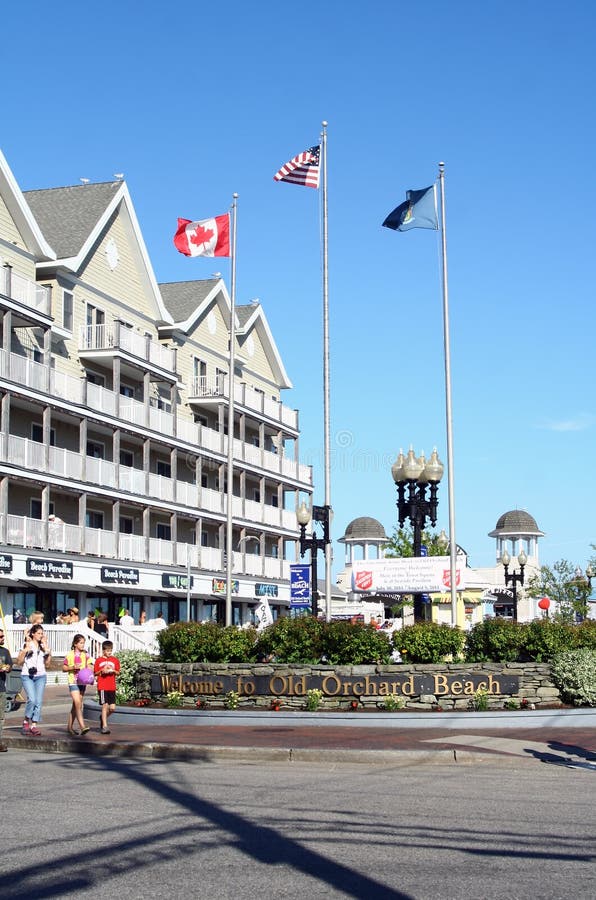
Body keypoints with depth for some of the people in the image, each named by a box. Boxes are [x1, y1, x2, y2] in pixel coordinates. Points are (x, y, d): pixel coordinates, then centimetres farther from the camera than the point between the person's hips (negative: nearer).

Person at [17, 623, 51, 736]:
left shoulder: (43, 646, 13)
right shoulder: (27, 645, 1)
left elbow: (47, 664, 13)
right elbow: (19, 662, -3)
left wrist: (48, 651, 1)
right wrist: (25, 650, -14)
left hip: (41, 676, 4)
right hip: (27, 676, -4)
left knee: (39, 701, -5)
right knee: (32, 699, -18)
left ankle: (34, 726, -2)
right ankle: (26, 721, 3)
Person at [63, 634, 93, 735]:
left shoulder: (86, 655, 9)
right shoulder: (69, 655, -2)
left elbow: (90, 667, 10)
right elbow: (64, 668, 3)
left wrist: (90, 674, -10)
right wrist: (73, 667, -14)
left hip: (83, 682, 5)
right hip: (73, 682, -5)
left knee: (76, 705, 11)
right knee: (78, 704, -15)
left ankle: (70, 726, 21)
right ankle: (82, 726, -22)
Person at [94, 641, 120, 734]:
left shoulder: (115, 660, 9)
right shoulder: (99, 660, 2)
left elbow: (118, 672, 13)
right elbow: (95, 673, 6)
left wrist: (113, 671, -8)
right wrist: (102, 671, -12)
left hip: (112, 687, 3)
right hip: (102, 686, -3)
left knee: (112, 708, 1)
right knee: (105, 705, -9)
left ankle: (103, 717, 30)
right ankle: (104, 726, -5)